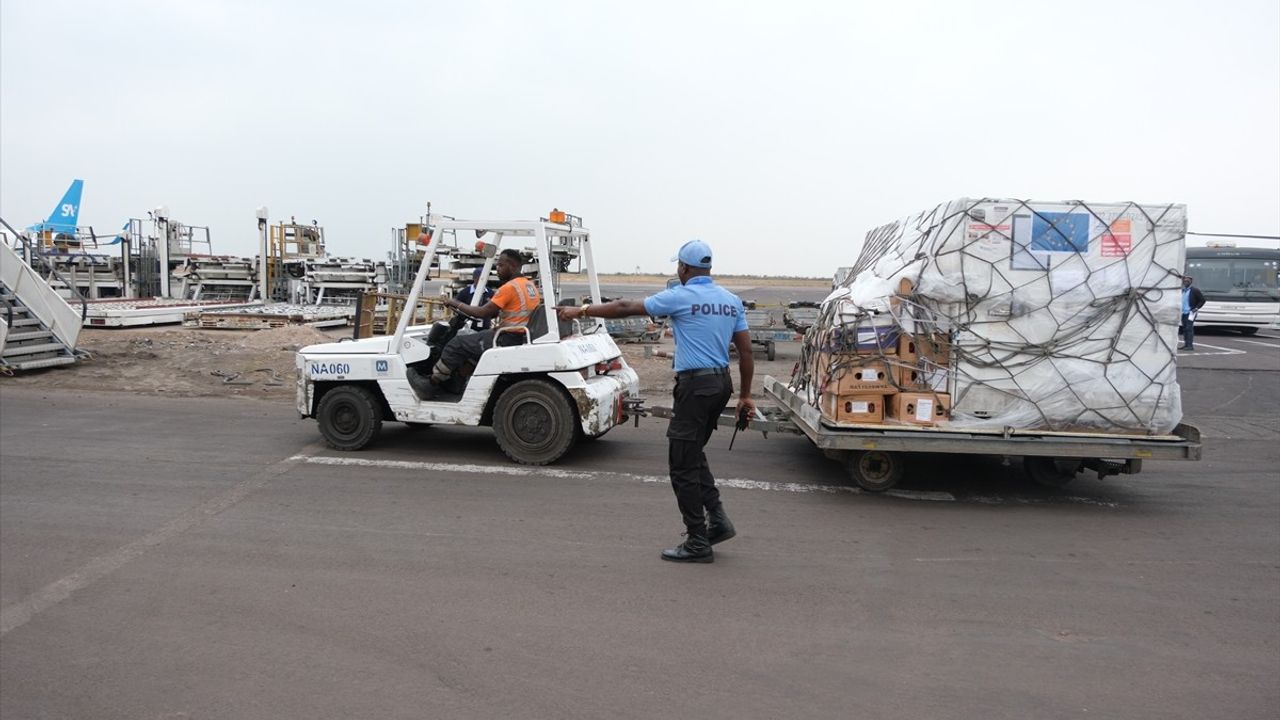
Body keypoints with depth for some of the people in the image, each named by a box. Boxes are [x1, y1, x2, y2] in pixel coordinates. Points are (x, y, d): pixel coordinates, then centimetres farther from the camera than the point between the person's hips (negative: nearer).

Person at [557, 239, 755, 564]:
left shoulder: (680, 297, -9)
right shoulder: (732, 300, 10)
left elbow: (625, 307, -3)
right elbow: (745, 350, 10)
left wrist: (581, 311, 7)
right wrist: (745, 395, 17)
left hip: (696, 384, -8)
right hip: (722, 382, 8)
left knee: (683, 465, 1)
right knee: (693, 455, 22)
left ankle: (698, 543, 5)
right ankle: (717, 518, 16)